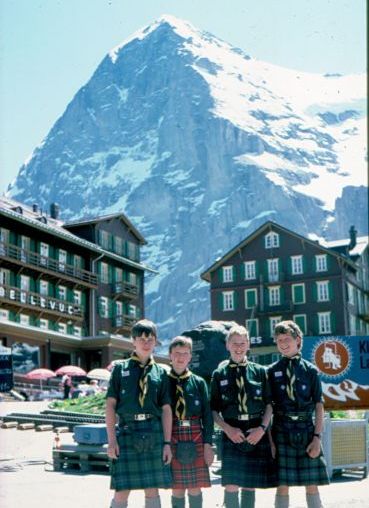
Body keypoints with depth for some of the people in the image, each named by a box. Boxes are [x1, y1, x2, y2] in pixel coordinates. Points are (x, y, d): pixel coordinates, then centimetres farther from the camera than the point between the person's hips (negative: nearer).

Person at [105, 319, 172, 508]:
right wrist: (111, 440, -5)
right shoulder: (120, 368, 6)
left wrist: (167, 443, 1)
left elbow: (166, 409, 8)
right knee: (121, 491, -2)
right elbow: (110, 405, 2)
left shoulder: (160, 372, 10)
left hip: (153, 433, 2)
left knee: (152, 491, 5)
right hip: (127, 431, -1)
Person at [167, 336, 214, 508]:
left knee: (195, 488, 5)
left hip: (195, 437, 1)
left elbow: (207, 414, 4)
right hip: (172, 437, 0)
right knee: (177, 489, 4)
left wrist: (207, 444, -2)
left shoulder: (198, 382, 5)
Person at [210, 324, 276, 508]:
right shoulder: (219, 374, 4)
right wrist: (228, 429, -10)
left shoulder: (259, 371, 7)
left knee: (250, 485, 7)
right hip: (232, 434, -1)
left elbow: (268, 405, 7)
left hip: (256, 434, 1)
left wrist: (262, 428, -8)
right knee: (231, 485, -7)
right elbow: (214, 410, 4)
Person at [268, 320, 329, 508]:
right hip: (282, 432, 0)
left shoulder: (310, 370, 5)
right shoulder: (272, 371, 4)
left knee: (312, 486, 4)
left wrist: (317, 437, -5)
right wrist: (269, 439, -4)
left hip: (307, 431, 1)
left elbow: (319, 406, 3)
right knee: (282, 486, 2)